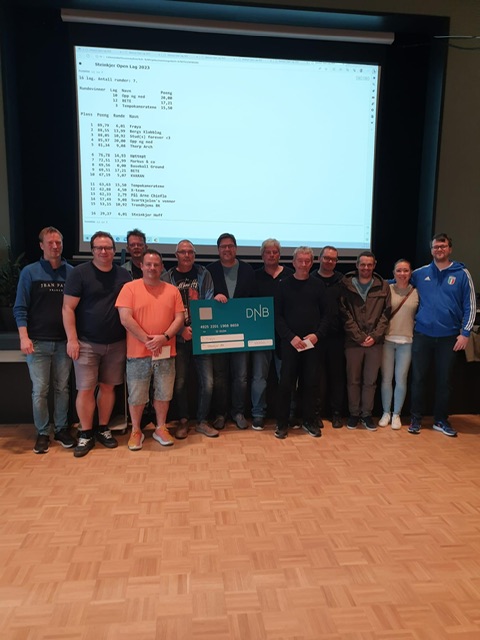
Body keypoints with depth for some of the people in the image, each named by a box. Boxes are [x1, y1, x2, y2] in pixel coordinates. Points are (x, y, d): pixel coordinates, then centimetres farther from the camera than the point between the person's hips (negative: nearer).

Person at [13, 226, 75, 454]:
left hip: (64, 341, 2)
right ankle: (42, 433, 17)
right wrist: (24, 337, -10)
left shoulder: (71, 272, 5)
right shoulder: (29, 272, 1)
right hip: (38, 342, -1)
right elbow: (20, 308, 0)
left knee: (62, 388, 9)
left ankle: (61, 429, 23)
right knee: (39, 390, 3)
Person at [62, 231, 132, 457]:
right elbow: (68, 308, -6)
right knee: (85, 389, -1)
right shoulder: (79, 273, -4)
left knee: (108, 387, 10)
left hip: (116, 343, 3)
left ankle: (103, 429, 25)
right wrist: (72, 339, -12)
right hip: (87, 343, -3)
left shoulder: (124, 275, 7)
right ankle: (86, 434, 14)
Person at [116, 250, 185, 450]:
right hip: (138, 353, -2)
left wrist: (165, 337, -14)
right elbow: (125, 319, -11)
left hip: (166, 353, 3)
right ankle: (136, 431, 25)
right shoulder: (130, 288, -3)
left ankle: (161, 429, 29)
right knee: (136, 396, 7)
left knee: (164, 393, 11)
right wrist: (147, 340, -15)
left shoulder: (172, 290, 7)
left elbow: (179, 318, 2)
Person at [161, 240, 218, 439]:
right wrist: (181, 330, -12)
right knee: (180, 382, 6)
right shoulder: (167, 278, 3)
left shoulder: (203, 274, 7)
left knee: (207, 381, -1)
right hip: (178, 338, -1)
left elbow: (209, 303, 2)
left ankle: (202, 421, 17)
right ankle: (183, 421, 23)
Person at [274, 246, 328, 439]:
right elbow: (277, 315, -1)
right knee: (286, 383, 0)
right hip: (290, 342, -1)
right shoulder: (284, 285, 2)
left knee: (309, 383, 7)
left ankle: (309, 420, 21)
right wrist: (290, 337, -12)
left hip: (312, 342, 2)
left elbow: (325, 314, 7)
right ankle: (282, 423, 12)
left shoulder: (318, 285, 7)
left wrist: (318, 334, -8)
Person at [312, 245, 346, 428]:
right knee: (318, 375, 3)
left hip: (336, 336, 2)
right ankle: (316, 411, 16)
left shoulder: (342, 281, 7)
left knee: (337, 375, 8)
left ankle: (336, 412, 20)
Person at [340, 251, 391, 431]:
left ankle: (366, 414, 23)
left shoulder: (383, 286, 4)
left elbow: (386, 313, 3)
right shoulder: (346, 285, -2)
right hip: (353, 341, -1)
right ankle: (354, 414, 22)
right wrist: (359, 337, -10)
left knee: (371, 380, 9)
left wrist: (375, 336, -7)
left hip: (375, 341, 2)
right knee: (353, 380, 8)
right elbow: (345, 314, -5)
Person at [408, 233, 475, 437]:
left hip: (449, 336, -1)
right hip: (422, 334, 1)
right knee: (418, 378, 6)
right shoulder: (420, 273, 4)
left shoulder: (462, 273, 0)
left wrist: (465, 332, -5)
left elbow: (470, 306, 0)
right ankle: (416, 418, 19)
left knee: (444, 380, 9)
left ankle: (441, 420, 24)